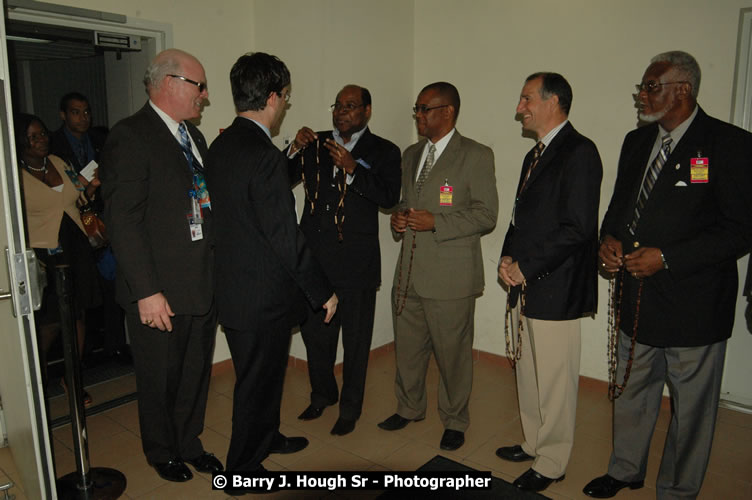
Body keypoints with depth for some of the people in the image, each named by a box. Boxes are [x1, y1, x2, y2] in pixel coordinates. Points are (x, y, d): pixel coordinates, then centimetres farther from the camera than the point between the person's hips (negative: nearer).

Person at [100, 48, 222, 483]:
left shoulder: (194, 136, 12)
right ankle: (162, 452, 36)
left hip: (203, 284, 7)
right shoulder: (130, 137, -12)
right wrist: (147, 292, -20)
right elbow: (123, 220, -17)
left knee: (196, 373, 19)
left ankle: (189, 444, 40)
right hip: (160, 291, -7)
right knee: (160, 378, 13)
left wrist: (217, 272, 8)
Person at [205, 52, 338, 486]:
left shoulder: (221, 146, 4)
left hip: (235, 285, 9)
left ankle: (267, 436, 47)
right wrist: (323, 291, -13)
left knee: (265, 371, 26)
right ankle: (244, 466, 30)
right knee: (258, 380, 10)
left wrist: (293, 157, 19)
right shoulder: (265, 156, -25)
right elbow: (286, 237, -24)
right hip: (263, 294, -9)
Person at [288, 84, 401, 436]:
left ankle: (350, 408, 27)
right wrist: (295, 150, -8)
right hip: (314, 256, 4)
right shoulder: (316, 144, 12)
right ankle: (322, 394, 38)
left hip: (356, 259, -3)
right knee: (314, 330, 14)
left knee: (355, 338, 7)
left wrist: (352, 169, -23)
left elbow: (389, 196, -13)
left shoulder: (383, 152, 2)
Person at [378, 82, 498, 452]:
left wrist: (436, 222, -19)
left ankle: (454, 421, 28)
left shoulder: (476, 156, -6)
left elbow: (486, 215, -10)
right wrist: (398, 218, 2)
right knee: (407, 347, 17)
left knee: (452, 352, 7)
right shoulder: (411, 154, 15)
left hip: (450, 275, -6)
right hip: (409, 273, 6)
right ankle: (409, 408, 39)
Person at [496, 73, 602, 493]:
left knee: (554, 382, 4)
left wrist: (526, 267, -14)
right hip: (526, 285, 9)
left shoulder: (579, 152, -13)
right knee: (528, 374, 19)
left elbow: (578, 227, -20)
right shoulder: (536, 155, 17)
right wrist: (508, 257, 3)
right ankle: (534, 443, 37)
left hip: (555, 290, -9)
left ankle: (551, 464, 21)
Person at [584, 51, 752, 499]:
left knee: (691, 408, 11)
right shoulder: (636, 142, 8)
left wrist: (666, 258, -21)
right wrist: (610, 238, -5)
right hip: (637, 298, 6)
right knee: (632, 392, 21)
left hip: (693, 306, -6)